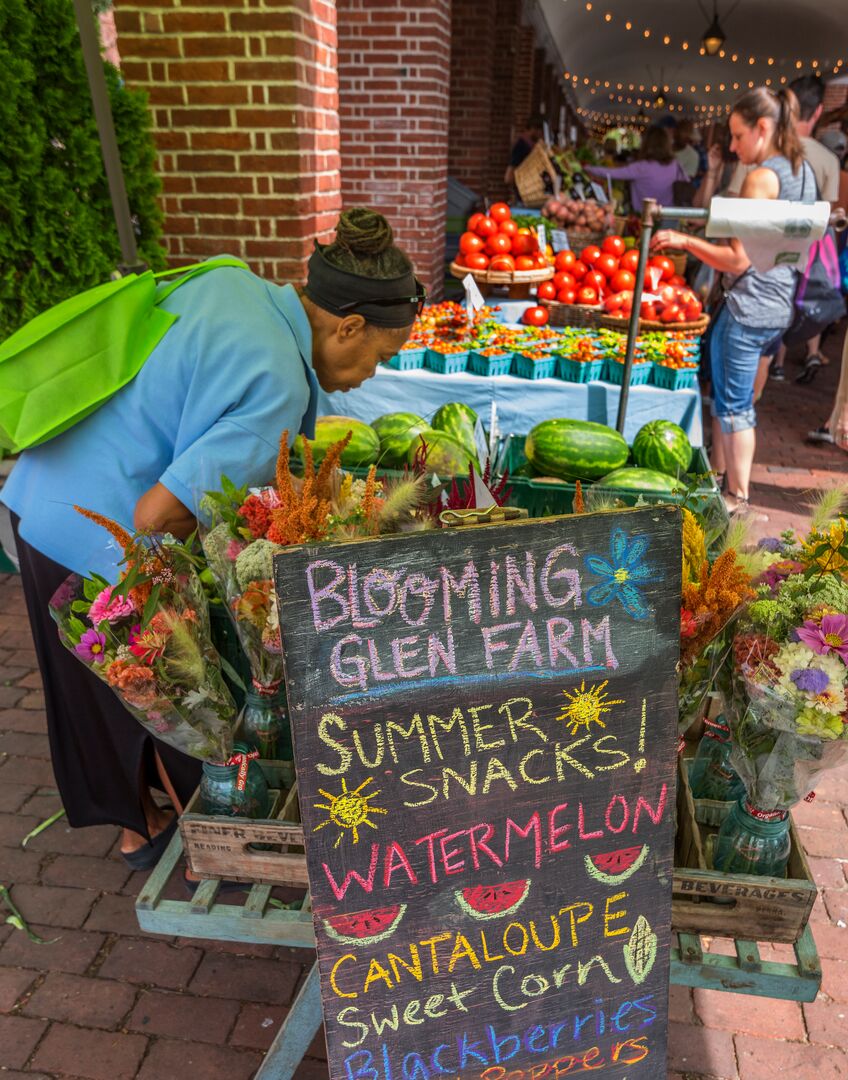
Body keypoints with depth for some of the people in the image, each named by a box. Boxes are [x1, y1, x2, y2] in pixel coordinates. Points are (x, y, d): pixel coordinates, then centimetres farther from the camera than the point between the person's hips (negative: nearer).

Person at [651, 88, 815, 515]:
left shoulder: (762, 176, -15)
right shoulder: (802, 171, 13)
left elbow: (739, 259, -19)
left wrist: (684, 240, -12)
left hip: (748, 306, -9)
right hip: (778, 305, 9)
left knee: (734, 404, 1)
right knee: (725, 396, 19)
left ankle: (738, 497, 10)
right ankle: (718, 478, 29)